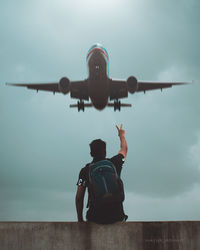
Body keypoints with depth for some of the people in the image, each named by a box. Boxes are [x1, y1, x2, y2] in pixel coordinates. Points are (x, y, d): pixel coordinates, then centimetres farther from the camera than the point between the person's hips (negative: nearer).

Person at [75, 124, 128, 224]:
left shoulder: (85, 171, -1)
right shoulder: (114, 163, 1)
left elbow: (79, 198, -1)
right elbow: (124, 149, 24)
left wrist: (80, 219, 11)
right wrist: (122, 135, 43)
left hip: (95, 218, 0)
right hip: (116, 217, 1)